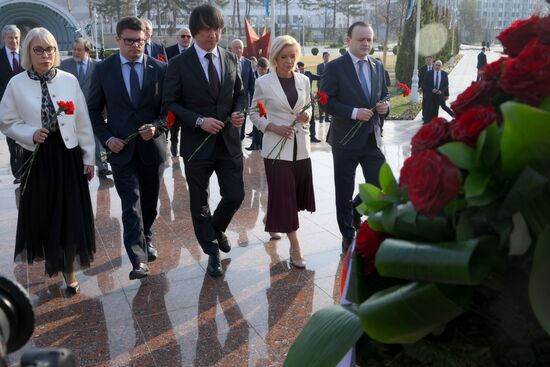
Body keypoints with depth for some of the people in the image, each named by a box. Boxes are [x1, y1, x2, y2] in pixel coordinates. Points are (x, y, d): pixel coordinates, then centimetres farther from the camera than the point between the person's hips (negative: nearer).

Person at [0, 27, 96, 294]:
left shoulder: (69, 80, -1)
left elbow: (83, 122, 3)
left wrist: (89, 157, 3)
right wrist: (31, 133, -15)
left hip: (68, 156, 0)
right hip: (37, 159, 0)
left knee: (71, 215, 5)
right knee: (41, 216, 8)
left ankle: (69, 269, 24)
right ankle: (51, 259, 36)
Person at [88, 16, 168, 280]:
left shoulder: (160, 69, 0)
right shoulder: (103, 69, 0)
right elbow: (93, 110, 5)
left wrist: (156, 127, -16)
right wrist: (107, 138, -8)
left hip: (152, 147, 2)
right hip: (121, 148, -1)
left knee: (149, 201, 15)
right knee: (131, 204, -7)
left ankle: (146, 238, 40)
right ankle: (139, 260, -8)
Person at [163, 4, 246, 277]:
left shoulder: (230, 59, 6)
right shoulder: (179, 64, -6)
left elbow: (240, 93, 14)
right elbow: (170, 103, -6)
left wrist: (239, 112, -7)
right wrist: (199, 121, -18)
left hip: (229, 141, 3)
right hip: (197, 144, -3)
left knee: (235, 195, 3)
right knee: (200, 202, 8)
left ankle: (217, 228, 37)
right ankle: (212, 252, 28)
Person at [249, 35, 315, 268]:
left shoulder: (304, 80, 6)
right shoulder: (263, 83, -6)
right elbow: (254, 114, 0)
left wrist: (307, 115, -5)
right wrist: (273, 127, -16)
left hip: (301, 145, 5)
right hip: (277, 146, -5)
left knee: (297, 192, 13)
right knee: (284, 195, -4)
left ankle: (270, 218, 43)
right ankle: (295, 247, 5)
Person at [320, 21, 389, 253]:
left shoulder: (378, 66, 9)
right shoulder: (335, 67, -8)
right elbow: (326, 102, -13)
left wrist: (385, 106, -4)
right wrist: (354, 112, -21)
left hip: (372, 138, 5)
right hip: (346, 139, -4)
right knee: (344, 193, 7)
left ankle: (354, 210, 33)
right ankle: (348, 236, 26)